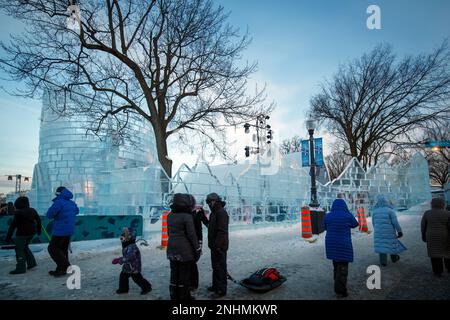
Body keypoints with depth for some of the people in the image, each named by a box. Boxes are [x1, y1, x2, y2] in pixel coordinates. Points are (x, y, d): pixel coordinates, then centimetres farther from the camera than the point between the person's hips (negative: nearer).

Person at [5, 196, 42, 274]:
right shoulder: (32, 211, 5)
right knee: (24, 247, 23)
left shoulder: (19, 213, -14)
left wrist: (8, 237, -11)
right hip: (32, 232, 7)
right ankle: (31, 262, 19)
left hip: (22, 233, -7)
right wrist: (38, 230, 26)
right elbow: (38, 220, 13)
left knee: (19, 250, 2)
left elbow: (13, 226, -15)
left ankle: (21, 268, 1)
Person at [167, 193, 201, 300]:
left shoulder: (170, 215, 4)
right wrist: (197, 248, -7)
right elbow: (192, 234, -16)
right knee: (184, 273, 6)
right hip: (185, 249, -7)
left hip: (172, 248, 7)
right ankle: (184, 296, 16)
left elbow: (169, 232, 12)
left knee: (174, 272, 15)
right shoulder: (187, 216, -17)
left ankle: (174, 295, 26)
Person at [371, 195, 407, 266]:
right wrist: (399, 231, -2)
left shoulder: (374, 211, -3)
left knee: (381, 245, 9)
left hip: (379, 232, 2)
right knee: (392, 244, 18)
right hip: (389, 232, -2)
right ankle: (394, 258, 37)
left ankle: (383, 262, 10)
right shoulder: (390, 211, -14)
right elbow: (395, 222, -14)